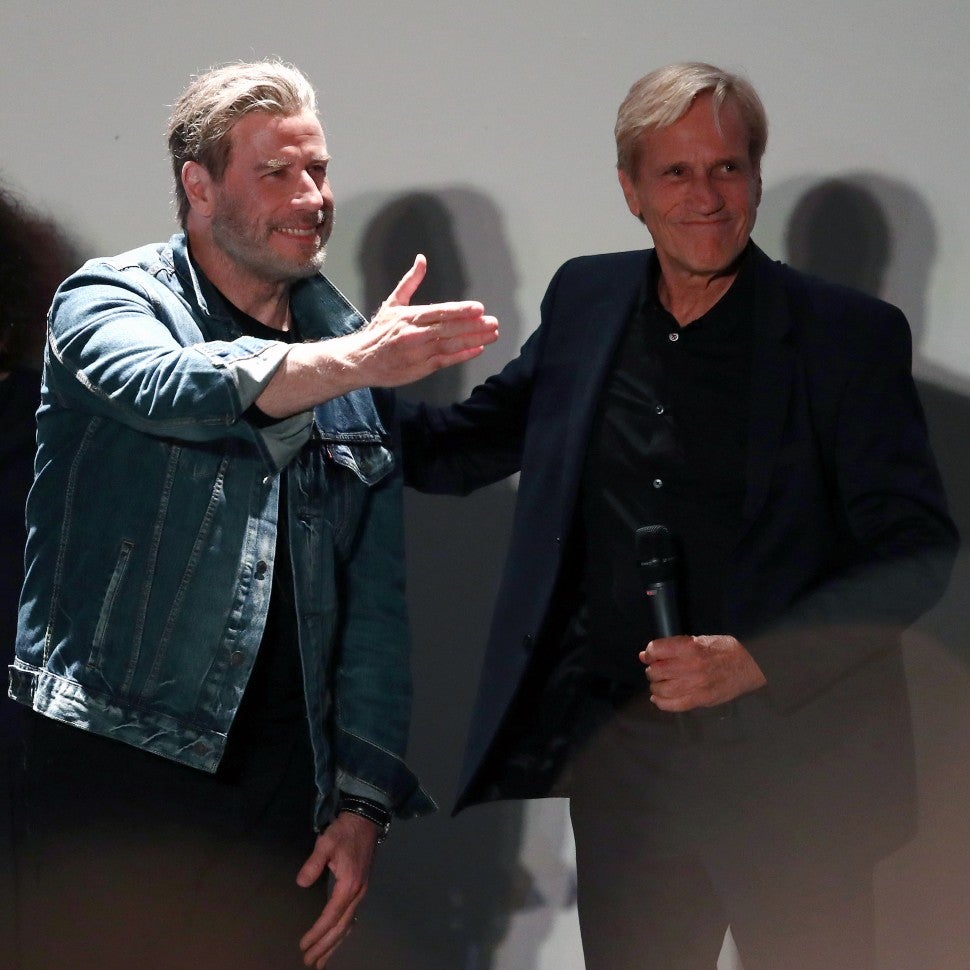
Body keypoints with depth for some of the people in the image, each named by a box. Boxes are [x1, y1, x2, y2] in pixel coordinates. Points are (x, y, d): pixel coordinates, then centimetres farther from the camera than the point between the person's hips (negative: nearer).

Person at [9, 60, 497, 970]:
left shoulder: (347, 340, 13)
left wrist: (363, 796, 5)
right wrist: (357, 361, -40)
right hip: (113, 760, -4)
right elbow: (175, 389, -25)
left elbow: (375, 596, 12)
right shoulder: (107, 301, 0)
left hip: (280, 782, 4)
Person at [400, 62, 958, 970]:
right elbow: (468, 444, 20)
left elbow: (917, 552, -8)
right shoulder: (585, 301, 7)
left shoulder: (849, 334, -7)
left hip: (786, 760, -4)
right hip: (617, 750, 4)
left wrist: (759, 661, -19)